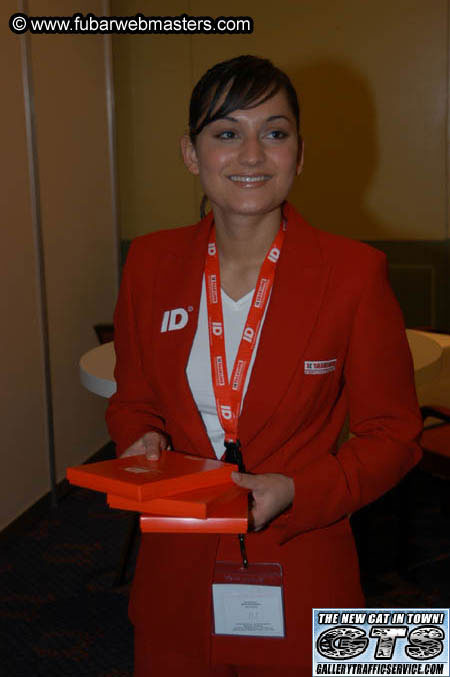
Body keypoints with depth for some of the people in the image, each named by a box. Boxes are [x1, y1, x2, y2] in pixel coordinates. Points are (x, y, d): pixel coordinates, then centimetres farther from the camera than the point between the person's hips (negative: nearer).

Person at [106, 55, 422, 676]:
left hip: (300, 583, -2)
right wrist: (141, 443, -12)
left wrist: (296, 491, -20)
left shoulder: (356, 273, -13)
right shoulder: (150, 262, -2)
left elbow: (392, 434, -6)